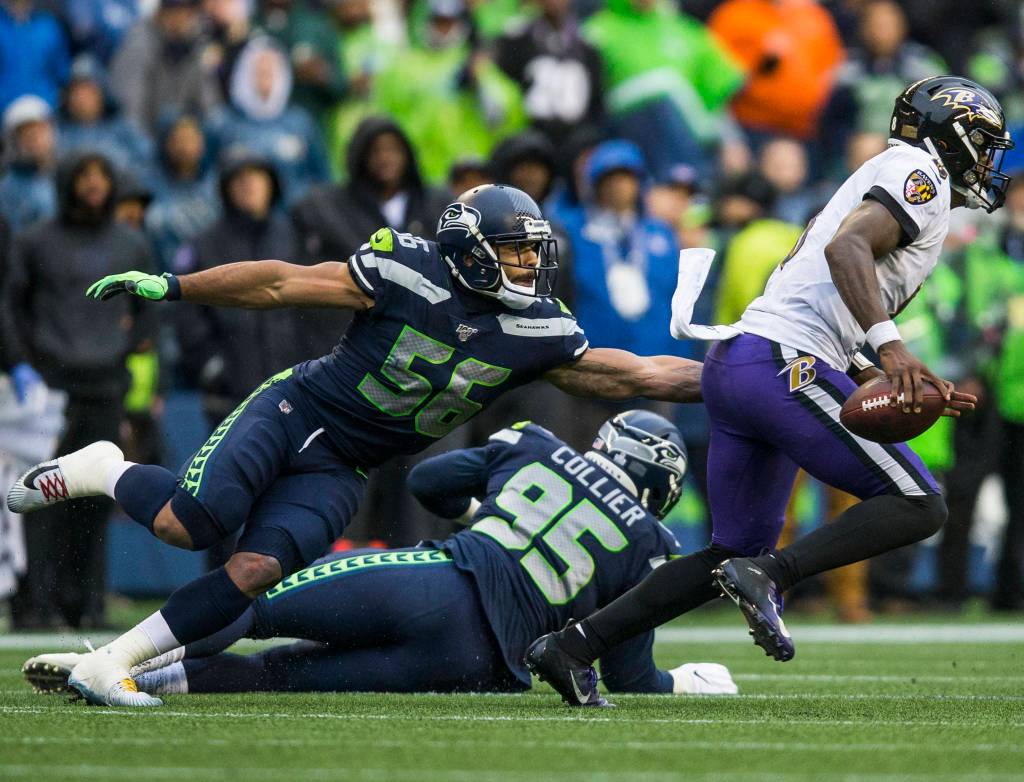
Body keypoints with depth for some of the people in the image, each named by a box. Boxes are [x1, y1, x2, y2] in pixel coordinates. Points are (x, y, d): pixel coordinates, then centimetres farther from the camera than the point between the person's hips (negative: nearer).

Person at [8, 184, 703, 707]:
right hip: (294, 410, -4)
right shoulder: (410, 272, -15)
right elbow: (285, 285, -11)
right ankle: (106, 473, 7)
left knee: (258, 570, -20)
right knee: (189, 523, -26)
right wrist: (170, 287, -10)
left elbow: (635, 374, 4)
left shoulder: (539, 331, -2)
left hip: (339, 470, 4)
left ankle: (111, 664, -13)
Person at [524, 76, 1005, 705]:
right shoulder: (920, 174, 0)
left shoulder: (880, 182, 30)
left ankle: (573, 646, 10)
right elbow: (846, 249, -20)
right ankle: (770, 576, -22)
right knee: (919, 505, -9)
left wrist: (916, 388, 22)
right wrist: (890, 344, -30)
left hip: (734, 366, 10)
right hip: (785, 364, -10)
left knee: (736, 555, 13)